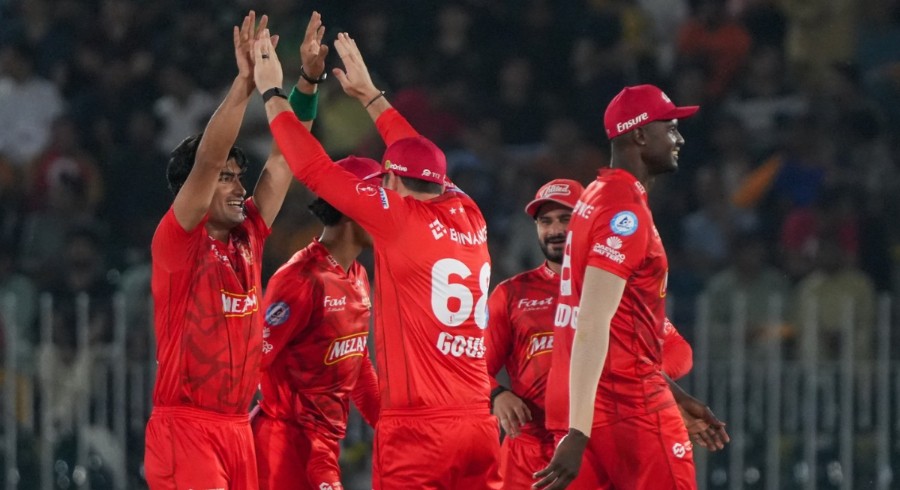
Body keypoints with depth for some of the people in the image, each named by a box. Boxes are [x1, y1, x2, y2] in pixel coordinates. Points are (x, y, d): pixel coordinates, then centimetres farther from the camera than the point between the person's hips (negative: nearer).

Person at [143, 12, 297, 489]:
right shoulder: (177, 243, -6)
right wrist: (244, 82, -23)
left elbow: (284, 158, 12)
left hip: (237, 428, 7)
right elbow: (205, 161, -18)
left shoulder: (246, 239, 12)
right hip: (184, 427, -7)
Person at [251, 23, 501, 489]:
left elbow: (315, 169, 1)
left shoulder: (400, 218, -5)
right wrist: (369, 95, 40)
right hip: (478, 425, 6)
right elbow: (421, 160, 30)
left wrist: (271, 94, 13)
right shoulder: (470, 218, 11)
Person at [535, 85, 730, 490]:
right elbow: (593, 327, -20)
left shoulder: (594, 200, 18)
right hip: (629, 407, -9)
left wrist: (675, 396, 28)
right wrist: (578, 432, -25)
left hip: (583, 410, 9)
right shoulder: (626, 212, -13)